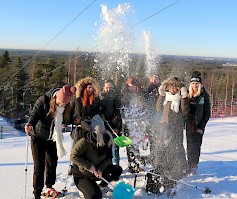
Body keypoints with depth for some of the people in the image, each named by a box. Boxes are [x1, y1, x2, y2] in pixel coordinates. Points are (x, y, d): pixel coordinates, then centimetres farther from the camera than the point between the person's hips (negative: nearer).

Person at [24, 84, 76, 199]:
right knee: (39, 166, -4)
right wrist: (30, 124, -41)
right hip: (39, 137, -4)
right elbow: (35, 114, -23)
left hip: (53, 138, 4)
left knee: (52, 164, 13)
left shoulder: (67, 106, -6)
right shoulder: (43, 100, -19)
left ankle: (49, 188, 34)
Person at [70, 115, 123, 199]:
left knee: (118, 170, -4)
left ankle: (101, 185, 11)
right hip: (81, 175, -6)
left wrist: (101, 169, -20)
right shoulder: (85, 141, -25)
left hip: (96, 172, 6)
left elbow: (109, 158, -2)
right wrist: (89, 166, -27)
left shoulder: (106, 141, -8)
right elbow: (73, 156, -24)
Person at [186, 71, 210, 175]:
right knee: (189, 145, 2)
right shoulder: (188, 94, 5)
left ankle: (194, 165, 4)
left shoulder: (204, 96, -2)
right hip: (189, 124, 2)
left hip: (199, 125, -2)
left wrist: (201, 126, -8)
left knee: (196, 145, -7)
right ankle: (190, 165, 13)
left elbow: (207, 113, -2)